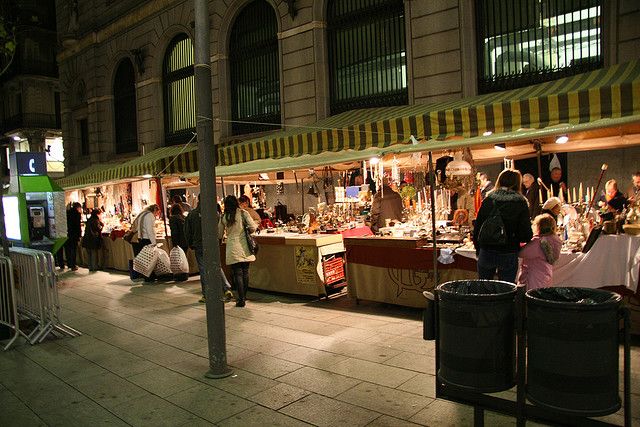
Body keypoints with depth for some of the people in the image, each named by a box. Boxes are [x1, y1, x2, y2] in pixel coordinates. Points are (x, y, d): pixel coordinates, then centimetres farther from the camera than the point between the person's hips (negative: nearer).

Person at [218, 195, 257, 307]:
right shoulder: (243, 213, -2)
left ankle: (241, 299, 2)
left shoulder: (223, 217, 1)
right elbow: (253, 228, -8)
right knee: (245, 272, 12)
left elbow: (219, 235, 9)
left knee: (237, 274, 3)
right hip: (244, 248, 1)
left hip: (233, 249, 0)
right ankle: (244, 296, 22)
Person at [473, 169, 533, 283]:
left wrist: (478, 250, 11)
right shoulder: (520, 202, -2)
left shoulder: (489, 199, 1)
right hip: (509, 254, -1)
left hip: (487, 252, 1)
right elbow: (526, 235, -7)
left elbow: (477, 228, 0)